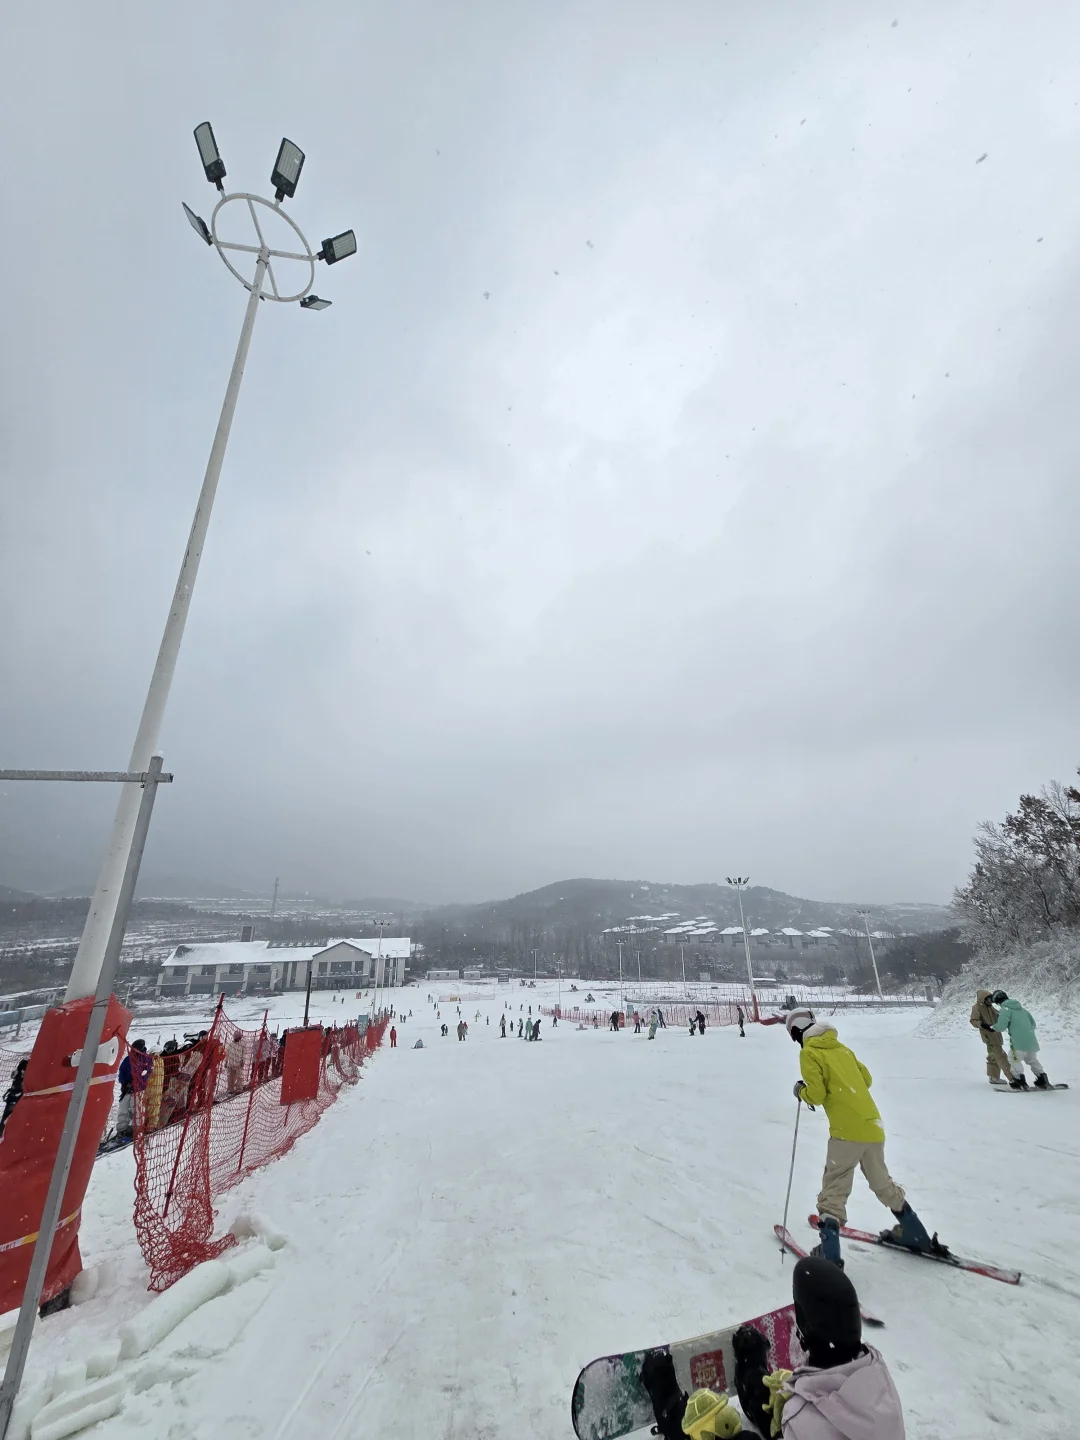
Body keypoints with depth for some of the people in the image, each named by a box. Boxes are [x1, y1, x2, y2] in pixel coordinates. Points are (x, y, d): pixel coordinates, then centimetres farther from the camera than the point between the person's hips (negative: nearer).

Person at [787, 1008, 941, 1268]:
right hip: (873, 1126, 7)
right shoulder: (841, 1048, 14)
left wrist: (801, 1091, 8)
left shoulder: (808, 1053, -6)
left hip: (847, 1131, -7)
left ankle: (829, 1255, -2)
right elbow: (866, 1079, 18)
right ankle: (917, 1236, 41)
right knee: (883, 1183, 28)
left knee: (833, 1191, 2)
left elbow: (817, 1094, -12)